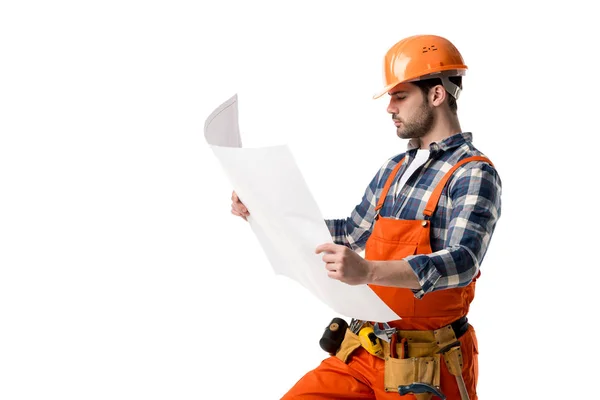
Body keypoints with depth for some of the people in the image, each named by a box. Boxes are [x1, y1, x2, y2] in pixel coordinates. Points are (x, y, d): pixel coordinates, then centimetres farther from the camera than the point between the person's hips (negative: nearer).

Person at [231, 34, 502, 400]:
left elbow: (462, 263, -26)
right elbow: (354, 233, 22)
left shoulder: (474, 174, -12)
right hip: (364, 355, 6)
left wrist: (368, 271, -42)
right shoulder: (394, 168, 11)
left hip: (425, 369, -6)